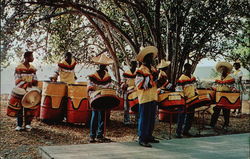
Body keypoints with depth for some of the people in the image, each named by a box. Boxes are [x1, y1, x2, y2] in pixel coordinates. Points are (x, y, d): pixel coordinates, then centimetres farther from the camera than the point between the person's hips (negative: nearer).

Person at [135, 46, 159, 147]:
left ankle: (149, 136, 25)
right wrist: (150, 78, -20)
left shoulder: (153, 69, 15)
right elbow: (139, 85, -19)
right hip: (145, 98, -8)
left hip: (153, 98, 8)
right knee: (144, 119, -6)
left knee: (152, 119, 14)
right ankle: (142, 139, -1)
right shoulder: (141, 70, -10)